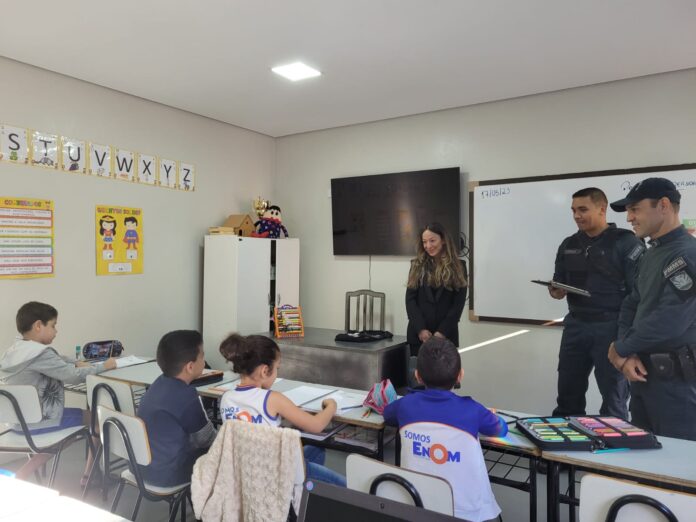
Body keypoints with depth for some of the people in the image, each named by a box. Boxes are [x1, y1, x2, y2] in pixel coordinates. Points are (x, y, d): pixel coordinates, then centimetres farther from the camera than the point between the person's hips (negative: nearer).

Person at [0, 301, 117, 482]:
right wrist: (103, 366, -8)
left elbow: (56, 361, 15)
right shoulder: (41, 353, -25)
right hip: (41, 422, -9)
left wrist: (76, 364, 1)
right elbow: (74, 377, -20)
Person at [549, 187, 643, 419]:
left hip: (610, 327, -5)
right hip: (575, 325, 6)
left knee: (613, 397, 6)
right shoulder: (568, 245, 11)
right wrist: (556, 291, -4)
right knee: (567, 392, 13)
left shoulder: (626, 242, -7)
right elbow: (559, 281, 20)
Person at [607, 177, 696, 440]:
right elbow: (631, 305, 11)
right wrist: (628, 356, -5)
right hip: (643, 373, 9)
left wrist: (621, 349, -10)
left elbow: (669, 321, -25)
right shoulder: (650, 255, 13)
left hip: (674, 379, -9)